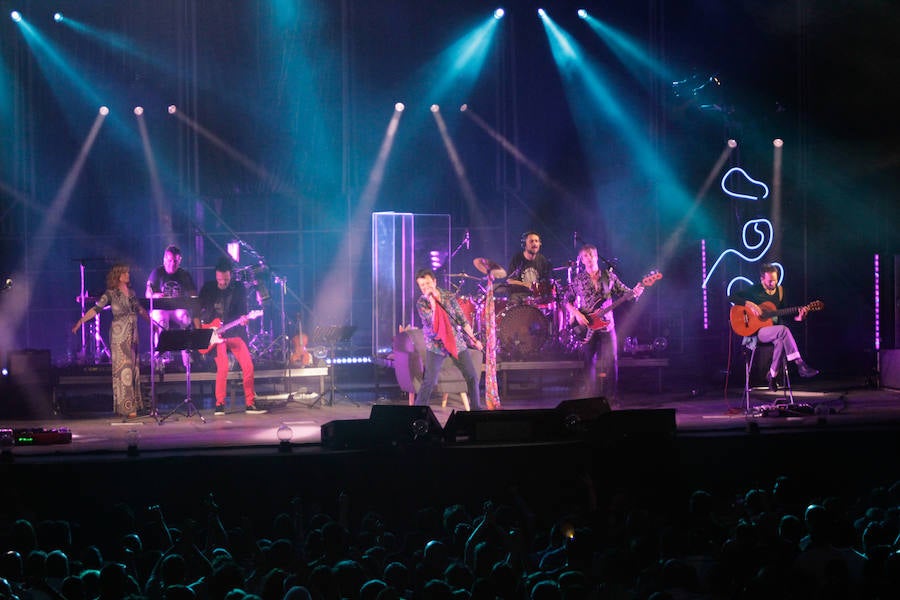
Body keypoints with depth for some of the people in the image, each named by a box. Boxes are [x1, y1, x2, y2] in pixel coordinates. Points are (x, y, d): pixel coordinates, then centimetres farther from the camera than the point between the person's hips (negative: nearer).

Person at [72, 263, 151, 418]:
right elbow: (96, 309, -12)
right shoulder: (111, 294, -6)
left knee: (134, 367, 6)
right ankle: (127, 407, -6)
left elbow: (140, 309, 25)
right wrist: (80, 321, -21)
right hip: (119, 335, -6)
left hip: (133, 334, 6)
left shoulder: (131, 293, 12)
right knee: (123, 368, -7)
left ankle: (134, 404, 12)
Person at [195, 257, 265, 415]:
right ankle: (219, 405, -10)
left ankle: (250, 404, 4)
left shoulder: (238, 289, 2)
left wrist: (244, 319, -19)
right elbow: (197, 310, 8)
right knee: (223, 367, -20)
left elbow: (243, 311, 4)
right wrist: (199, 332, -2)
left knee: (248, 366, -8)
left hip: (234, 333, 2)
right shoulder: (208, 288, 1)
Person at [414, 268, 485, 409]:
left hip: (457, 342, 3)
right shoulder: (421, 303, -7)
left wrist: (473, 339, 4)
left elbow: (462, 319, 5)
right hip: (436, 346, -3)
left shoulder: (449, 297, 0)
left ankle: (478, 407, 21)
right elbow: (434, 321, -20)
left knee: (473, 376, 5)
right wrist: (431, 299, -22)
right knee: (429, 382, -14)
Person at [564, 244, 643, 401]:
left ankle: (611, 396, 0)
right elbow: (568, 301, 11)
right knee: (589, 362, 2)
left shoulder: (609, 276, 6)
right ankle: (591, 396, 9)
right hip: (587, 326, 0)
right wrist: (576, 313, -6)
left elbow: (625, 292, 4)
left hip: (606, 324, 0)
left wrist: (635, 292, -17)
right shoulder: (578, 280, 6)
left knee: (611, 361, -7)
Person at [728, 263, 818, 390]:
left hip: (773, 328, 5)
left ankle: (772, 375, -20)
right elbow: (731, 297, -10)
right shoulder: (754, 290, -5)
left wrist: (798, 317, -7)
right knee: (783, 330, -33)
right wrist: (749, 304, -22)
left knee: (781, 341, -32)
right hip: (757, 331, -5)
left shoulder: (779, 290, 10)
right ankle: (800, 365, -33)